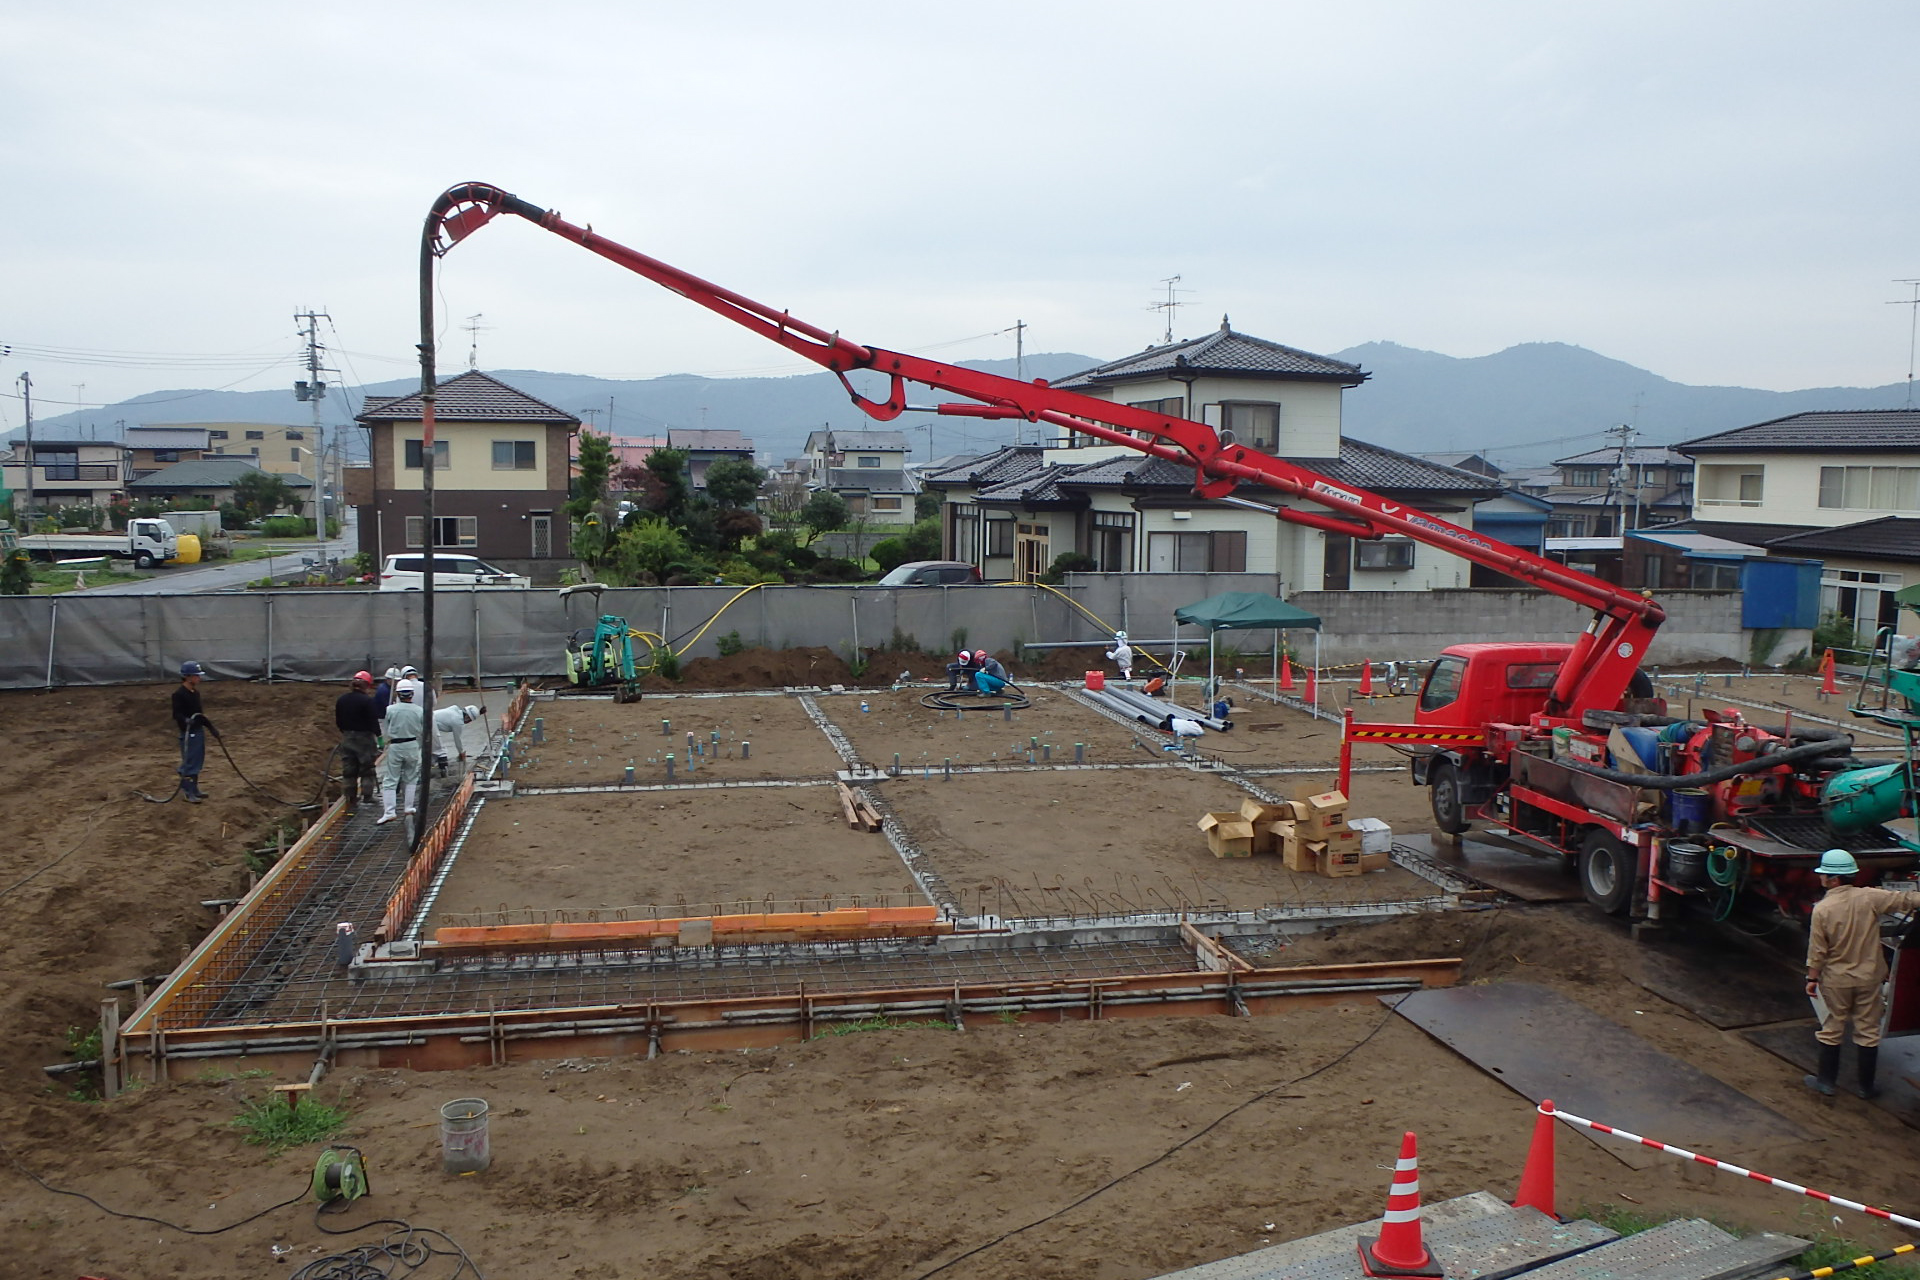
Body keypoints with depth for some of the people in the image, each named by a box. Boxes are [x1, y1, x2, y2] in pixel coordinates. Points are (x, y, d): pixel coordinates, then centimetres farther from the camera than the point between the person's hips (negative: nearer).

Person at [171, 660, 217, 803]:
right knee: (189, 763, -3)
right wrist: (187, 721, -38)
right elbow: (177, 715, -19)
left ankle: (194, 789, 25)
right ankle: (187, 792, 5)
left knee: (198, 761, 15)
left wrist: (210, 727, 19)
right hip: (188, 733, -9)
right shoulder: (179, 694, -16)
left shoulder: (195, 692, 10)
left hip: (199, 731, 9)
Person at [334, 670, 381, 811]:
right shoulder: (368, 701, -15)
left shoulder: (341, 700, 6)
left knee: (349, 770, 9)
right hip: (364, 737, -6)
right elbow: (374, 722, -17)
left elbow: (338, 721, 13)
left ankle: (351, 800, 10)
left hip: (347, 737, 6)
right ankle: (367, 795, 7)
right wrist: (378, 736, -9)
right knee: (367, 768, 7)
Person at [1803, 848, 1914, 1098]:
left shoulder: (1822, 909, -16)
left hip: (1836, 979, -2)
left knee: (1832, 1028, 12)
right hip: (1868, 977, 2)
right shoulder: (1870, 898, -13)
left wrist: (1812, 978, 0)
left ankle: (1826, 1080, 20)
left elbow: (1817, 950, -11)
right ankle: (1866, 1086, 21)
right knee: (1868, 1030, 12)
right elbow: (1906, 900, -6)